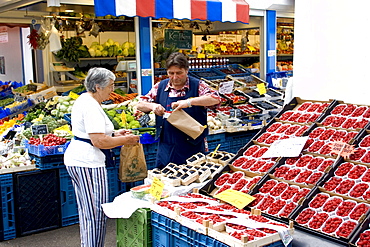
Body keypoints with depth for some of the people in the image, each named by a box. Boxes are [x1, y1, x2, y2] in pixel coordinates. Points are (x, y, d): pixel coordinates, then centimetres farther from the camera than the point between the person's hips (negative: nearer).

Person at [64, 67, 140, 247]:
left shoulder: (84, 100, 15)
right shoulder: (91, 106, -18)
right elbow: (99, 141, -23)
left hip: (75, 159, 11)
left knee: (87, 211, 18)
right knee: (96, 213, -3)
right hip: (87, 162, -11)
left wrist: (114, 134, 16)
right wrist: (125, 140, -11)